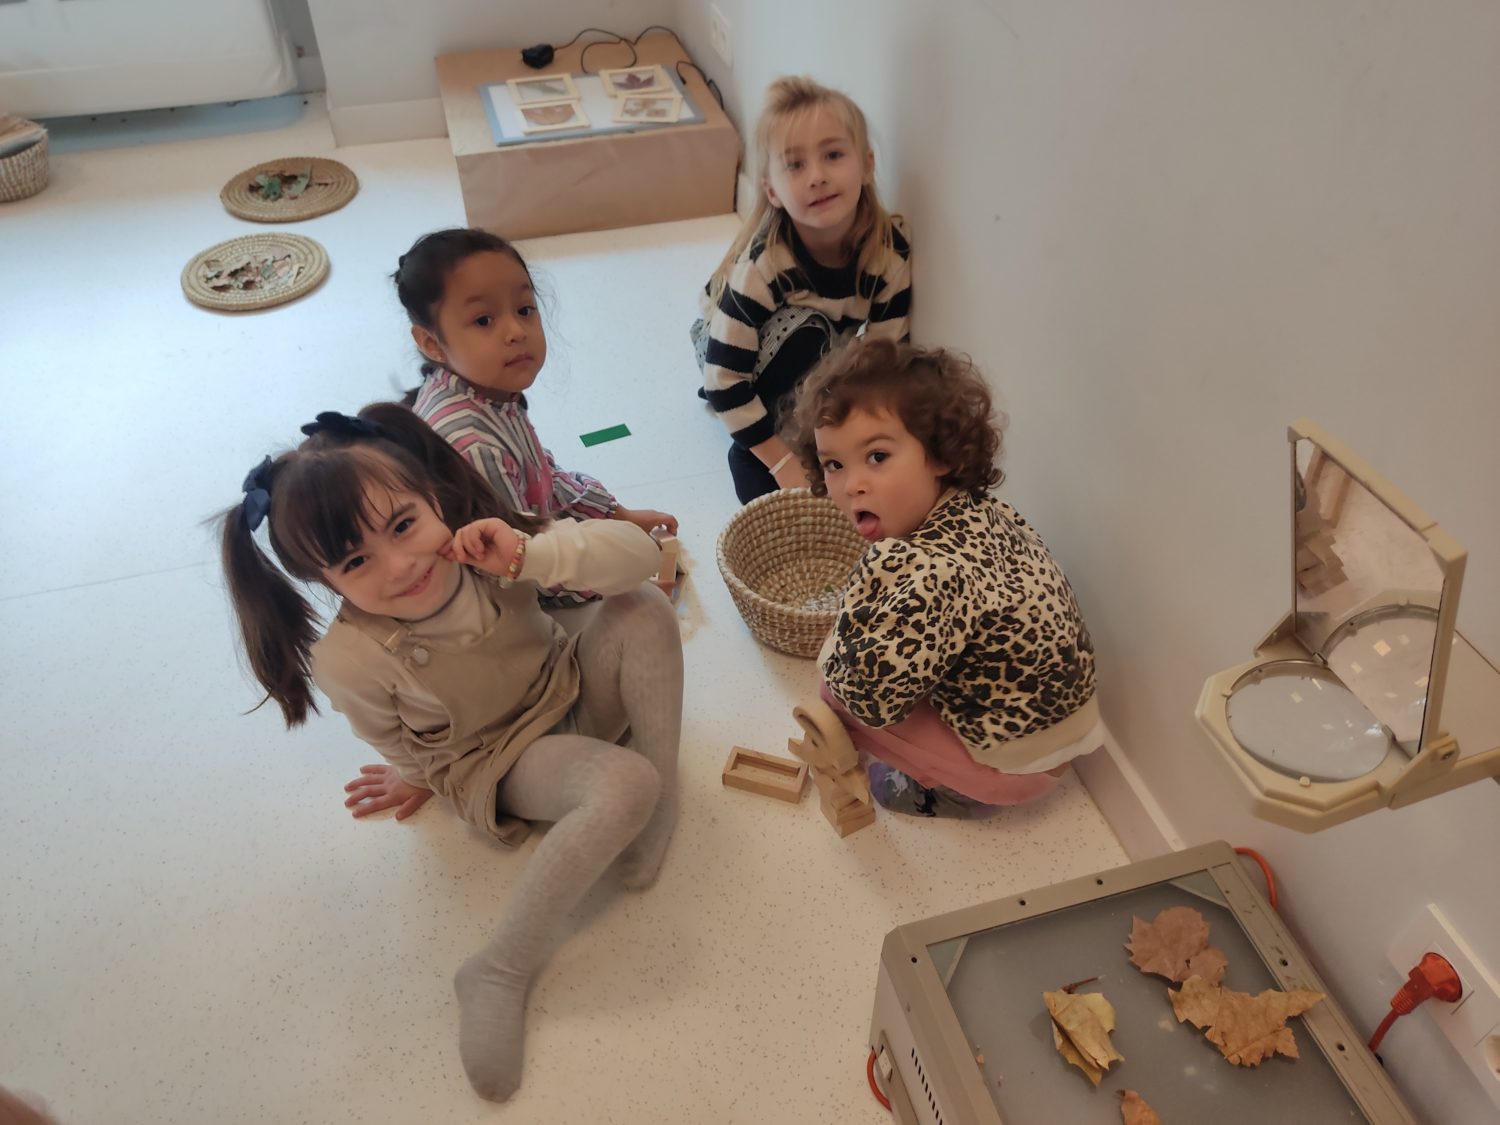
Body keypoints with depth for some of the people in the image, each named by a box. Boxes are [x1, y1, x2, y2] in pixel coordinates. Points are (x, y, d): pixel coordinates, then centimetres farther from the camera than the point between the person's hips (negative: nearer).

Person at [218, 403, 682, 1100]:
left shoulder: (486, 542, -24)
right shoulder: (351, 658, -30)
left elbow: (639, 554, -29)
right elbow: (401, 745, -8)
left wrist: (531, 555, -41)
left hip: (574, 694, 4)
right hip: (499, 763, -4)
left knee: (645, 611, -25)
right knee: (625, 786, -33)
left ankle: (660, 815, -12)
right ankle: (498, 977, -19)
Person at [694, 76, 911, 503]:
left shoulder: (891, 252, -26)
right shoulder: (760, 267, -36)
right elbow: (724, 381, -32)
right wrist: (783, 463, -31)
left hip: (817, 358, 4)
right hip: (726, 349, -4)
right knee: (806, 326, -34)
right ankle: (748, 450, -18)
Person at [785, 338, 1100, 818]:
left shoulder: (933, 577, -37)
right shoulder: (983, 509, -11)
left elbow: (867, 692, -32)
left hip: (1016, 761, -8)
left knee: (836, 689, -4)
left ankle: (951, 791, 9)